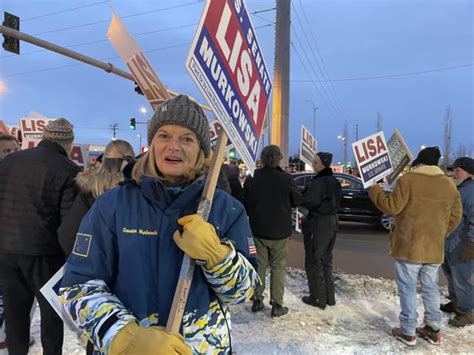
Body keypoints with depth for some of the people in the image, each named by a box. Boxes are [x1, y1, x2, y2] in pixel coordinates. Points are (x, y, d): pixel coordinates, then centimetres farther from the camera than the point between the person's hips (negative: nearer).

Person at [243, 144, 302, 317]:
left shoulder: (252, 179, -7)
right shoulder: (285, 178, -17)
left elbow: (245, 203, 3)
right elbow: (297, 200, -3)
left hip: (258, 230, 3)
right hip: (279, 231, -3)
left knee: (259, 265, 16)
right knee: (278, 267, 9)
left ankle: (257, 300, 23)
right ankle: (277, 305, 15)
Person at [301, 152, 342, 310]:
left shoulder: (317, 182, -20)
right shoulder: (334, 181, 7)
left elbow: (308, 201, -19)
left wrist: (302, 194, -3)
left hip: (318, 223, -9)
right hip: (331, 221, 9)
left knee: (314, 261, 4)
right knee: (326, 260, 18)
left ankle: (318, 298, 14)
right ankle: (329, 297, 27)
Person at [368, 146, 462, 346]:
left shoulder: (409, 179, -12)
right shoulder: (450, 185, 5)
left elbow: (392, 207, -14)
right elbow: (455, 218, 10)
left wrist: (374, 191, 1)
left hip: (408, 247, -5)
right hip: (434, 248, 5)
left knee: (407, 288, 5)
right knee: (431, 288, 18)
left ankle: (408, 332, 13)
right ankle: (433, 330, 27)